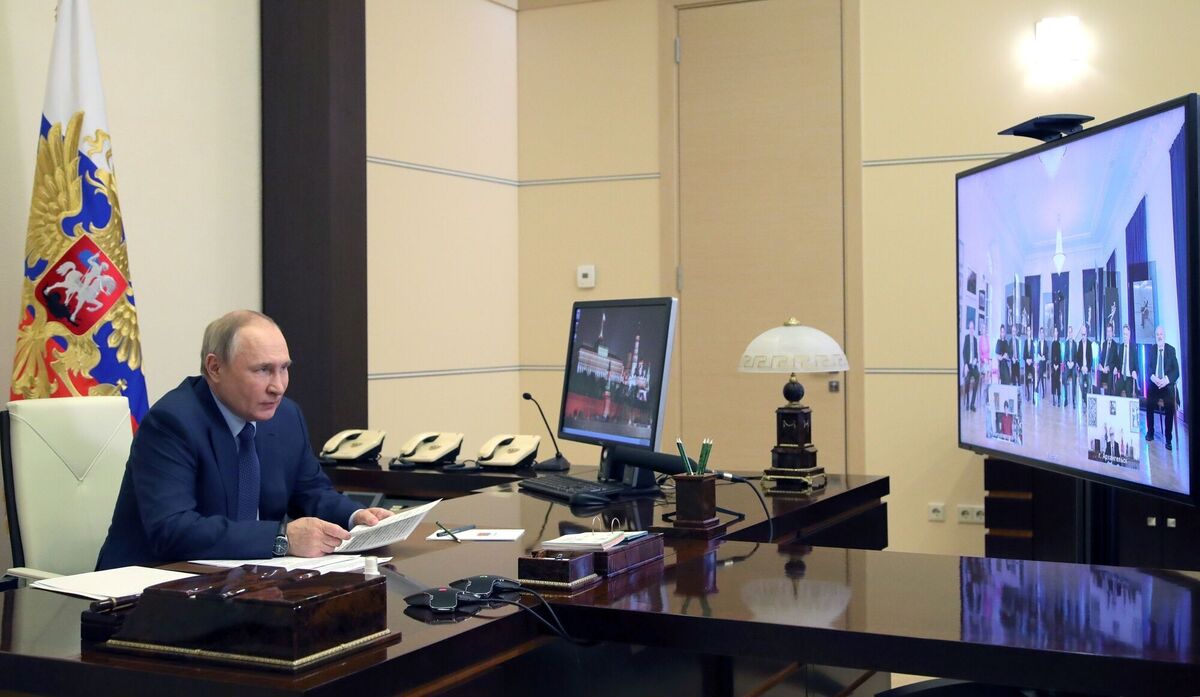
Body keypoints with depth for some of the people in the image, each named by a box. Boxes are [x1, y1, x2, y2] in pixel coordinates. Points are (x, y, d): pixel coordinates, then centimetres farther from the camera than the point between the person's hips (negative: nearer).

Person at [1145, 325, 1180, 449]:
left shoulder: (1171, 350, 2)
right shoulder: (1152, 349, 9)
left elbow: (1176, 371, -2)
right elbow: (1148, 367, 5)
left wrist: (1166, 379, -19)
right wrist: (1153, 377, -15)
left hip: (1167, 384, -2)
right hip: (1153, 383, 2)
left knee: (1169, 410, -16)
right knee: (1149, 408, -9)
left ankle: (1168, 439, -7)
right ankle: (1150, 432, 12)